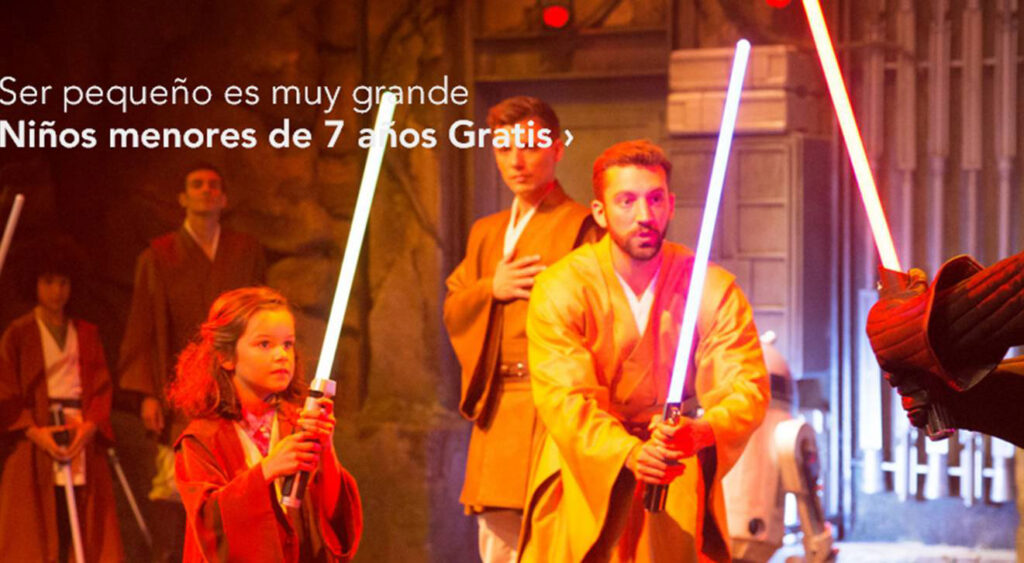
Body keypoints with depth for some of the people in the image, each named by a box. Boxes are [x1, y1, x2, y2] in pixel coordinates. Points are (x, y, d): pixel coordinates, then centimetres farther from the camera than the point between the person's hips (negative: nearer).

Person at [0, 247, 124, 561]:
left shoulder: (87, 334, 16)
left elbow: (101, 386, 9)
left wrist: (91, 424, -9)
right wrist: (33, 430, -14)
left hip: (83, 437, 3)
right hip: (34, 440, -3)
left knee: (81, 531, -5)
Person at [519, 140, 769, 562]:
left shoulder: (713, 289, -7)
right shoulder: (560, 289, -12)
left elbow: (746, 387, -15)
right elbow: (564, 397, -21)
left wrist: (702, 432, -39)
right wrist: (630, 454, -40)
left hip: (680, 482, 1)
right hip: (585, 470, -1)